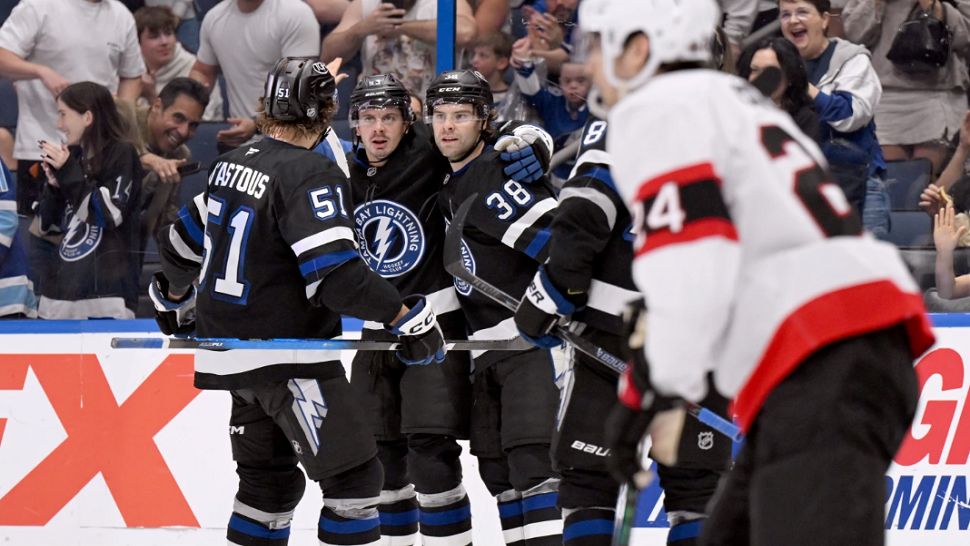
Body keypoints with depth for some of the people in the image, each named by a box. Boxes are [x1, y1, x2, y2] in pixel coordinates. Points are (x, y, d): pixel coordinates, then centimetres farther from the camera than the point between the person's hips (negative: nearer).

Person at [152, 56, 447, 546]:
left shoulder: (232, 164, 8)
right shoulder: (310, 175, -18)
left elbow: (185, 241, 21)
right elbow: (336, 275, -27)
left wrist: (175, 300, 39)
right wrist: (408, 316, -19)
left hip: (235, 354, 9)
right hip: (287, 359, -9)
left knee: (270, 477, 17)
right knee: (352, 474, -4)